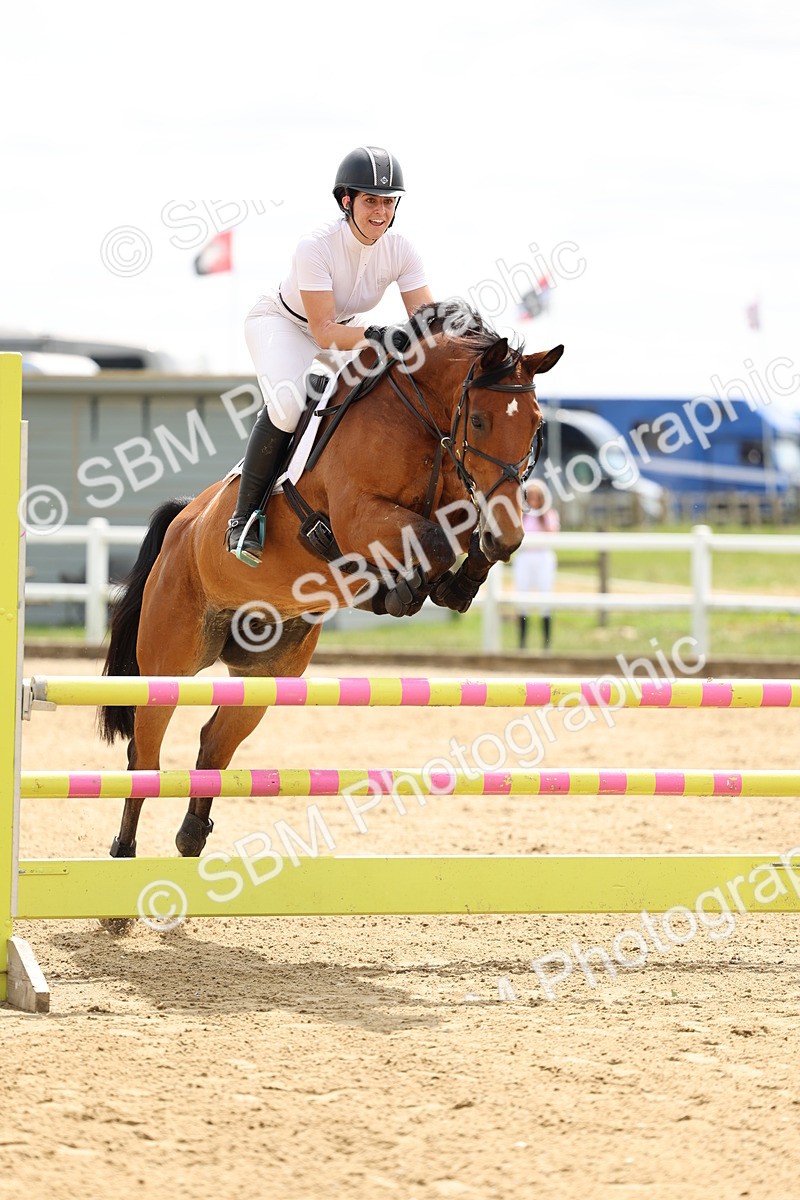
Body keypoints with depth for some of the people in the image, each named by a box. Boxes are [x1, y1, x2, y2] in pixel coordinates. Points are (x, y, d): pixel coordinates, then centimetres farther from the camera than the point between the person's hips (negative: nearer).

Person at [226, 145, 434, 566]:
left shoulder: (400, 250, -20)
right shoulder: (316, 247, -34)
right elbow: (323, 332, -37)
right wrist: (374, 336, -54)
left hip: (345, 329, 6)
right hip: (281, 325, -6)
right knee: (286, 404, -32)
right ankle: (244, 517, -20)